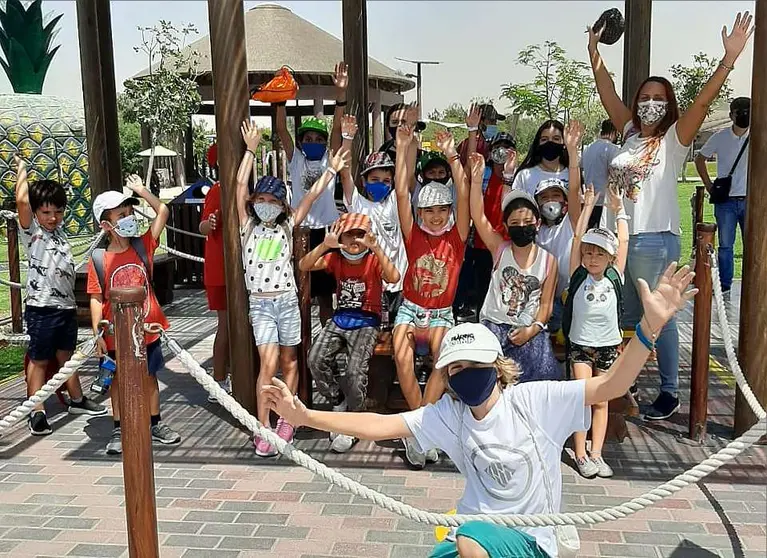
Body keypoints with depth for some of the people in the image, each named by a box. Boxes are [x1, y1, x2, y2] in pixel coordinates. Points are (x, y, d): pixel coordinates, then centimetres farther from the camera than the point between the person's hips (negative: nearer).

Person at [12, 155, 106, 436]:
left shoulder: (59, 229, 11)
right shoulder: (31, 231, -8)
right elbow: (22, 200, -22)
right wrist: (22, 169, -10)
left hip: (67, 306, 7)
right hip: (42, 308, -7)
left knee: (66, 355, 20)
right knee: (39, 360, 1)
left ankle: (77, 400, 32)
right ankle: (37, 413, 7)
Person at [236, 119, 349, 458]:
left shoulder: (287, 226, 6)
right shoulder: (248, 226, 4)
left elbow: (312, 194, 4)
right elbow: (241, 185, -3)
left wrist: (332, 169, 4)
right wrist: (250, 149, -2)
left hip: (287, 300, 2)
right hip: (260, 303, -2)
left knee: (289, 362, 10)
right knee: (268, 363, -12)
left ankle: (286, 419, 24)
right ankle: (263, 430, -6)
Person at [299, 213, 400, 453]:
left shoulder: (374, 260, -5)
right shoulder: (335, 258, 5)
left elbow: (393, 277, -27)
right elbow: (303, 266, -10)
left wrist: (375, 248, -36)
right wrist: (324, 245, -25)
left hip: (367, 322, -4)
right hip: (340, 318, 4)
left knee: (355, 370, -26)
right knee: (315, 359, -21)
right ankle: (339, 404, 5)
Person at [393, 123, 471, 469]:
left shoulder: (456, 237, 2)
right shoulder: (413, 235, 2)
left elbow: (464, 196, -10)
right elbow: (401, 192, -5)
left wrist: (452, 156, -14)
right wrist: (404, 148, -9)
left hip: (442, 315, 0)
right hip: (410, 310, 0)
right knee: (402, 357, -30)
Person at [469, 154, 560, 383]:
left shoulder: (548, 260, 3)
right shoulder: (499, 249, 1)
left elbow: (545, 304, 4)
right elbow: (478, 217, -13)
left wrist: (533, 329, -12)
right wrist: (476, 180, -24)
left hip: (529, 331, 1)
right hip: (494, 325, -1)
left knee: (539, 377, -18)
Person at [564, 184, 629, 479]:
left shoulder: (614, 277, 2)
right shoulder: (578, 276, -3)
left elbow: (623, 242, 2)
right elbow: (578, 238, -7)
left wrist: (619, 211, 7)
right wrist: (588, 206, -4)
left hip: (609, 346, 2)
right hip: (580, 345, -2)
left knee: (601, 401, 6)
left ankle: (596, 454, 11)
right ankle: (580, 455, 0)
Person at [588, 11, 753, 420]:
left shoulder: (674, 139, -3)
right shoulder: (631, 134, 11)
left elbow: (703, 101, -16)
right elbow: (608, 95, 14)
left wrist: (730, 58, -26)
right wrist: (594, 52, 13)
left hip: (655, 241, -6)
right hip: (620, 237, 6)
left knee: (659, 318, 2)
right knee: (627, 318, 18)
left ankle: (669, 393, 12)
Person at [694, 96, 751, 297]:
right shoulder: (720, 137, 0)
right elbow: (700, 159, 9)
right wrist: (709, 187, 4)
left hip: (750, 200, 1)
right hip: (725, 200, 0)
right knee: (725, 245, 5)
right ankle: (725, 287, 15)